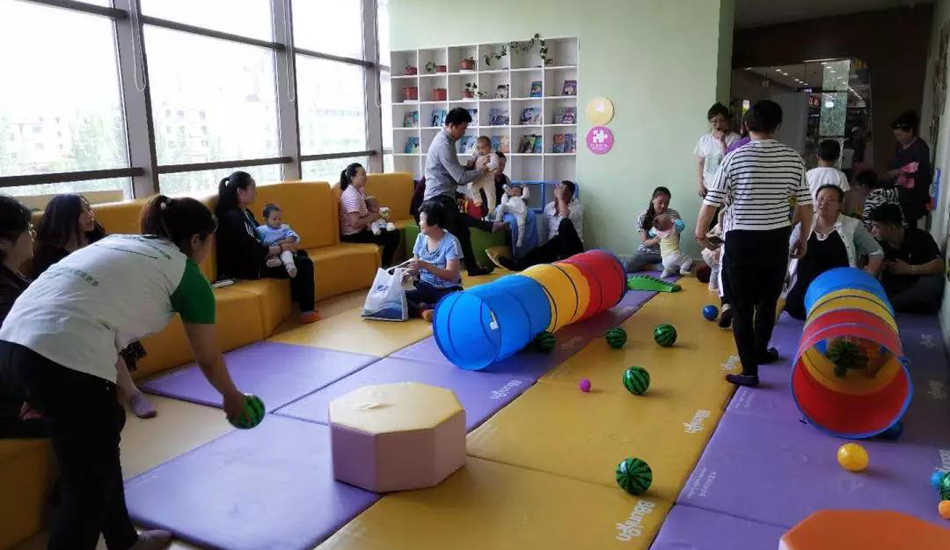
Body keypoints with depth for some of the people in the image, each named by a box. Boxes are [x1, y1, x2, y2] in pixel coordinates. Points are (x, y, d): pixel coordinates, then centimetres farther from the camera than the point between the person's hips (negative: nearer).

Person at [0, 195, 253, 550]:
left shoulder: (120, 241, 25)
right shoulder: (186, 272, 8)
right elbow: (208, 359, 16)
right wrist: (231, 397, 35)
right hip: (67, 361, -8)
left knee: (99, 445, 26)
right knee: (89, 485, 9)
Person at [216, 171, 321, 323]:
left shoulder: (245, 212, 9)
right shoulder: (233, 217, -22)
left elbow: (259, 238, 17)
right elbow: (252, 251, -24)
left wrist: (283, 244, 0)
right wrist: (282, 248, -11)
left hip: (254, 260, 10)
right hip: (246, 268, -10)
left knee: (301, 255, 14)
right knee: (305, 265, -11)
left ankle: (298, 302, 17)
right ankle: (307, 311, -1)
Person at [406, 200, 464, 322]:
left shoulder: (451, 242, -14)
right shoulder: (421, 238, 3)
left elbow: (450, 275, -19)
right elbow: (415, 269, 8)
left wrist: (425, 265, -27)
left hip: (447, 290, -4)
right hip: (425, 287, 4)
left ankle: (421, 307, -21)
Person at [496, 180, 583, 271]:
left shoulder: (577, 205, 0)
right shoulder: (548, 207, 14)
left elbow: (566, 218, -24)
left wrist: (560, 198, -16)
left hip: (572, 247, -3)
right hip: (553, 247, 3)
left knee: (565, 223, -34)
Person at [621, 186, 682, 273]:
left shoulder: (674, 215, -5)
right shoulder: (643, 217, -7)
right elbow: (645, 242, -7)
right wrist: (655, 240, -29)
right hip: (647, 252, -2)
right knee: (627, 265, -30)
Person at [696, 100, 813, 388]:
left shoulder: (735, 157, -9)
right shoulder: (792, 158, 0)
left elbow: (712, 201, -8)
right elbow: (805, 204, 4)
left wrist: (700, 231, 8)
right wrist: (804, 238, 18)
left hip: (741, 240, -3)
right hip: (777, 239, 4)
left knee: (742, 307, 4)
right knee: (768, 300, 21)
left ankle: (750, 370, 3)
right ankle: (760, 351, 41)